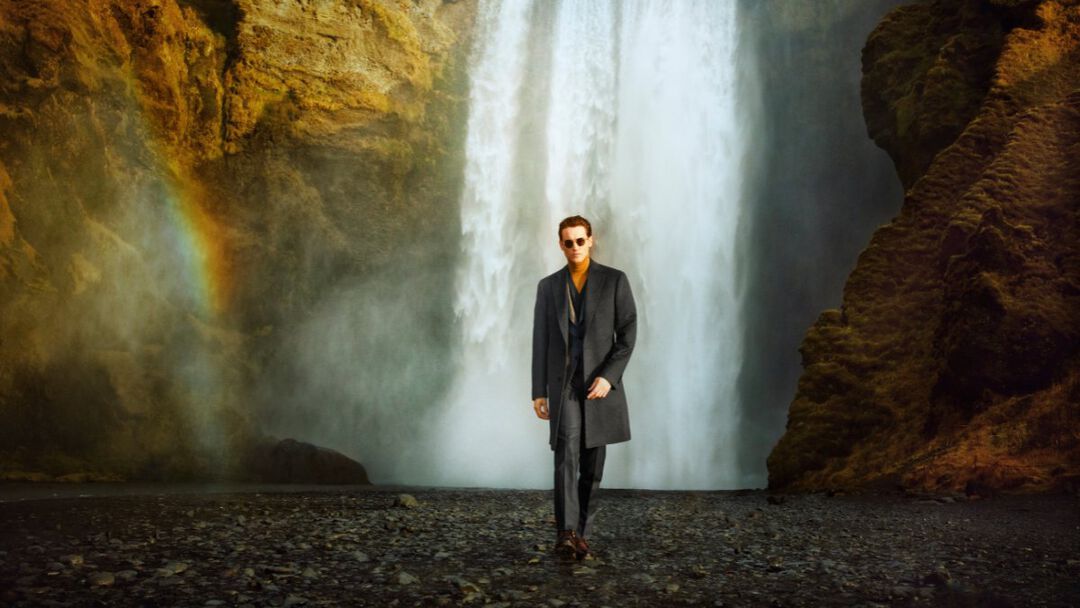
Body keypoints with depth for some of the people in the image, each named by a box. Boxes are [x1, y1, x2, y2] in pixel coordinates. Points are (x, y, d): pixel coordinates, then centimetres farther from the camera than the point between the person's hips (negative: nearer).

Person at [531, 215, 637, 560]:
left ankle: (580, 535, 16)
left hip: (600, 382, 0)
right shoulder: (548, 286, 6)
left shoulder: (615, 280, 0)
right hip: (564, 383, 0)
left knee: (592, 463, 4)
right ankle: (566, 533, -26)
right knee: (567, 452, -20)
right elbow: (541, 342, 6)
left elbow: (628, 334, -5)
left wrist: (608, 377, -18)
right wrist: (538, 392, 1)